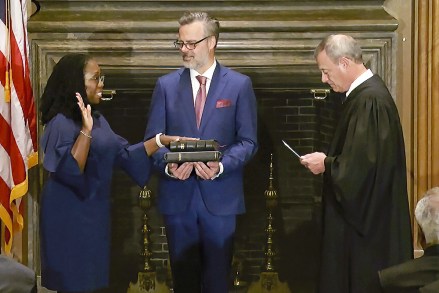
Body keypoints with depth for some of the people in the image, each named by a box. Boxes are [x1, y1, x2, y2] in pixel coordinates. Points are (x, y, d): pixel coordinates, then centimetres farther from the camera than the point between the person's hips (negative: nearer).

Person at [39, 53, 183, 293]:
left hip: (93, 212, 8)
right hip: (69, 217, -8)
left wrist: (163, 140, 4)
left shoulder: (97, 119, 10)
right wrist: (85, 131, -34)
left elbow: (123, 153, 11)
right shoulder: (61, 123, -17)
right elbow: (69, 172, -28)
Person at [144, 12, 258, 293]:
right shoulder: (166, 84, 5)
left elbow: (248, 141, -2)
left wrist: (221, 166, -20)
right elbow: (153, 138, 4)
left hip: (220, 195, -2)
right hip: (178, 194, 2)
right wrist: (168, 165, -16)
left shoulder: (239, 84, 0)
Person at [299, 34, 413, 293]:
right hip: (361, 213, 10)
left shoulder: (370, 100, -21)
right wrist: (328, 160, 6)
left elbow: (364, 164, -25)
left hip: (368, 220, -10)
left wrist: (326, 164, -11)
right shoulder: (364, 92, 9)